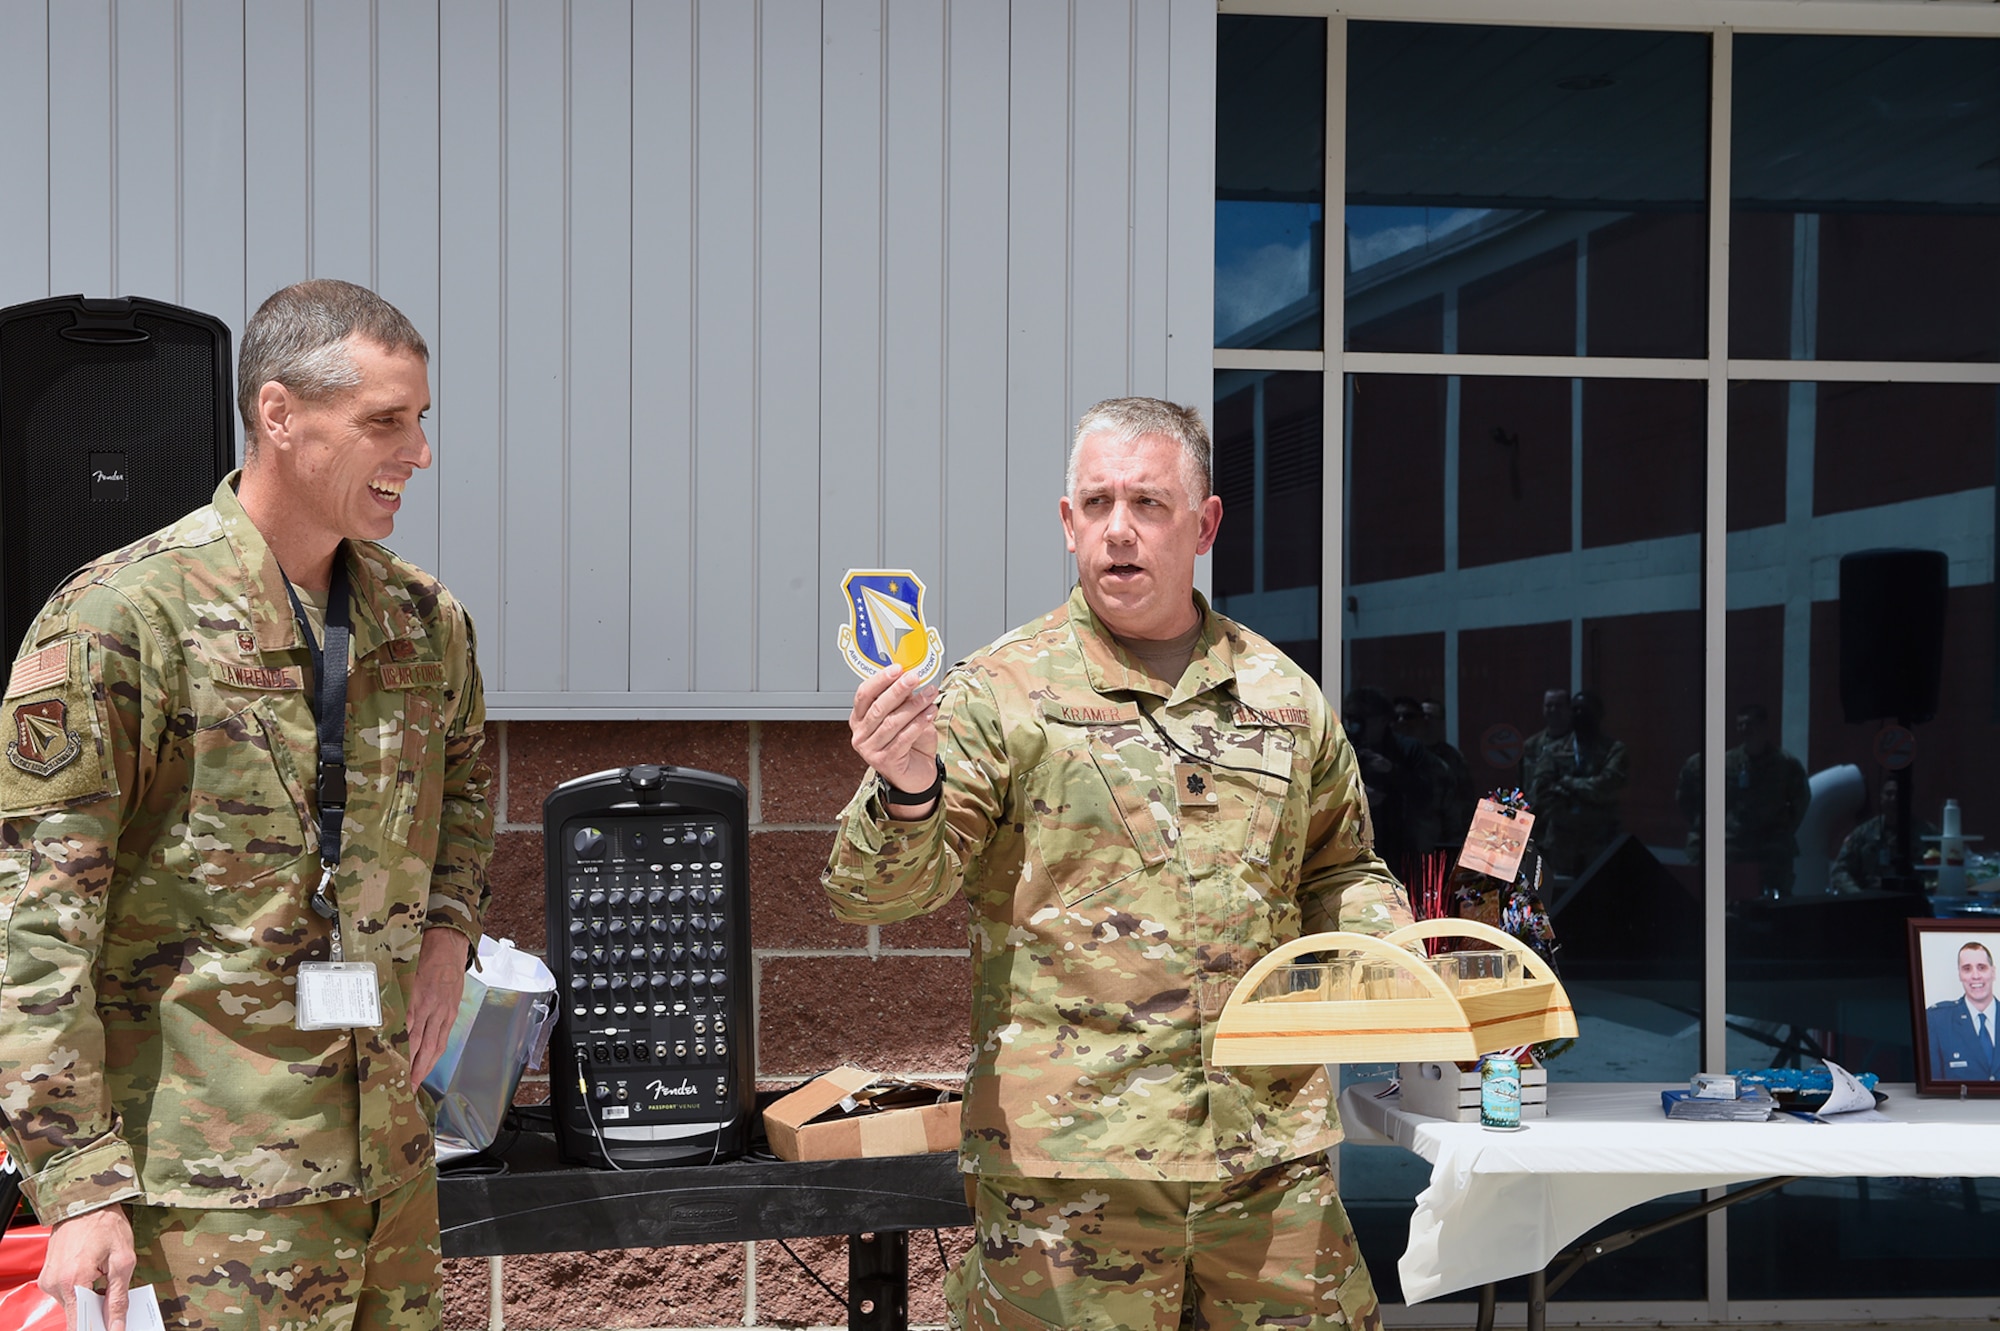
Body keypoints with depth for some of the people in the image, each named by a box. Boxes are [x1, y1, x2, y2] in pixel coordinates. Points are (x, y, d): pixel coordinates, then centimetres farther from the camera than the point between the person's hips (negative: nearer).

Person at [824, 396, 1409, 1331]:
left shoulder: (1283, 696, 10)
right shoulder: (1000, 692, -2)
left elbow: (1338, 871, 24)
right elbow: (879, 891, -9)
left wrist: (1387, 948, 4)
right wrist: (907, 795, -29)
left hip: (1270, 1146, 4)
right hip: (1064, 1153, -3)